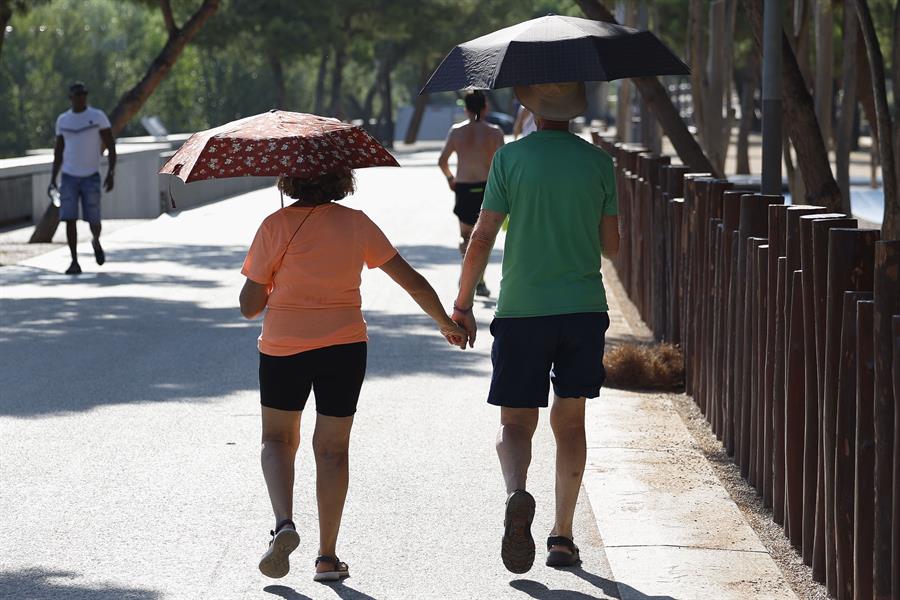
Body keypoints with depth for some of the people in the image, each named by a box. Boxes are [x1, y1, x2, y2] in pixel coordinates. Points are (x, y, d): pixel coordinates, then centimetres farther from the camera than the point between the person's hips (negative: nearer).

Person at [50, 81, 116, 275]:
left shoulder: (98, 116, -5)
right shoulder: (62, 120, 6)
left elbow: (111, 146, -6)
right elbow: (59, 151, 13)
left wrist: (111, 173, -16)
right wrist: (53, 179, 7)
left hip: (91, 177, -2)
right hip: (69, 177, 2)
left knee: (93, 221, -1)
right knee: (70, 219, -9)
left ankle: (96, 242, 35)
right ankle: (74, 262, -4)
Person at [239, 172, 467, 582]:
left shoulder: (276, 227, -9)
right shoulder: (357, 224, 0)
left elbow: (250, 306, -7)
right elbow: (413, 282, 4)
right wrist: (446, 324, 19)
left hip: (284, 348, -2)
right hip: (344, 348, 2)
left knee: (277, 439, 17)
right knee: (332, 449, 11)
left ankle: (284, 523, -6)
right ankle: (327, 556, 11)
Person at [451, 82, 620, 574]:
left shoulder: (510, 158, -5)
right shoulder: (598, 162, 2)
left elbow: (482, 239, -6)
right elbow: (610, 245, 7)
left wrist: (462, 303, 4)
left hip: (522, 311, -2)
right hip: (584, 310, 2)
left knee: (515, 422, 5)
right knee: (570, 421, 13)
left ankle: (517, 494, -25)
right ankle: (562, 535, 13)